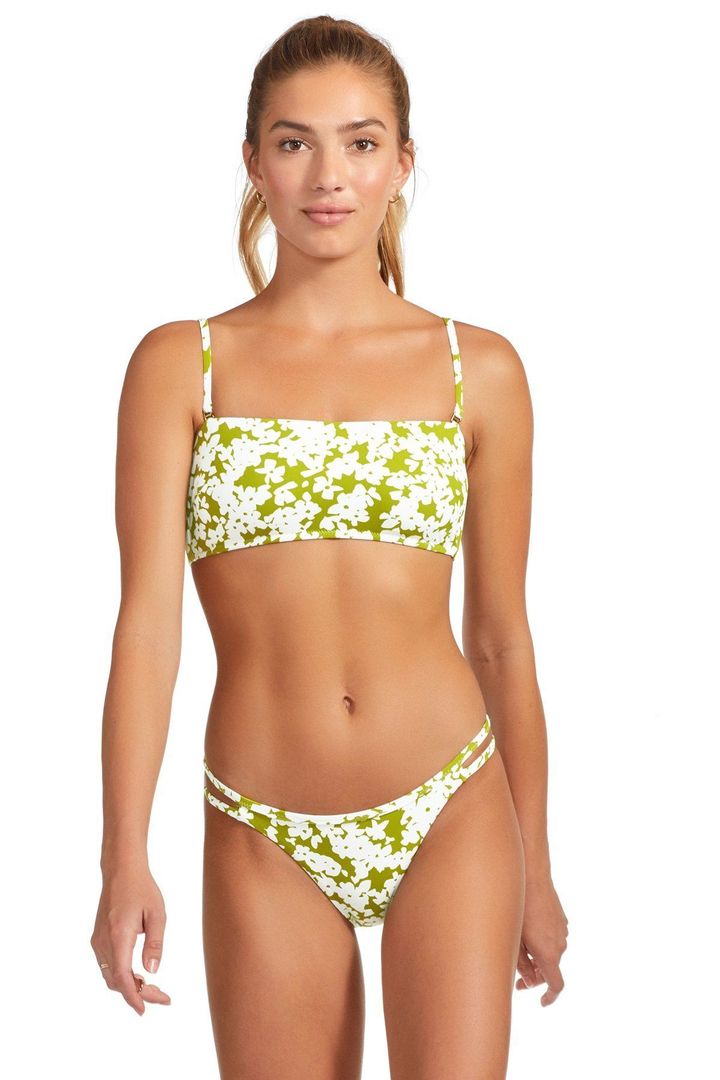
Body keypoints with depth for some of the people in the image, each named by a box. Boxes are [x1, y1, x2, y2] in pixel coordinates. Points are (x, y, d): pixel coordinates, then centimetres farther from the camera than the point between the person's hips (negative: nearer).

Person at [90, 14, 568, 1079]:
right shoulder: (181, 365, 1)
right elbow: (149, 613, -6)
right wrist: (125, 859, -14)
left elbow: (502, 637, 8)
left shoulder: (480, 370, 4)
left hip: (450, 818, 0)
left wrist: (536, 871, 12)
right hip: (265, 839, 0)